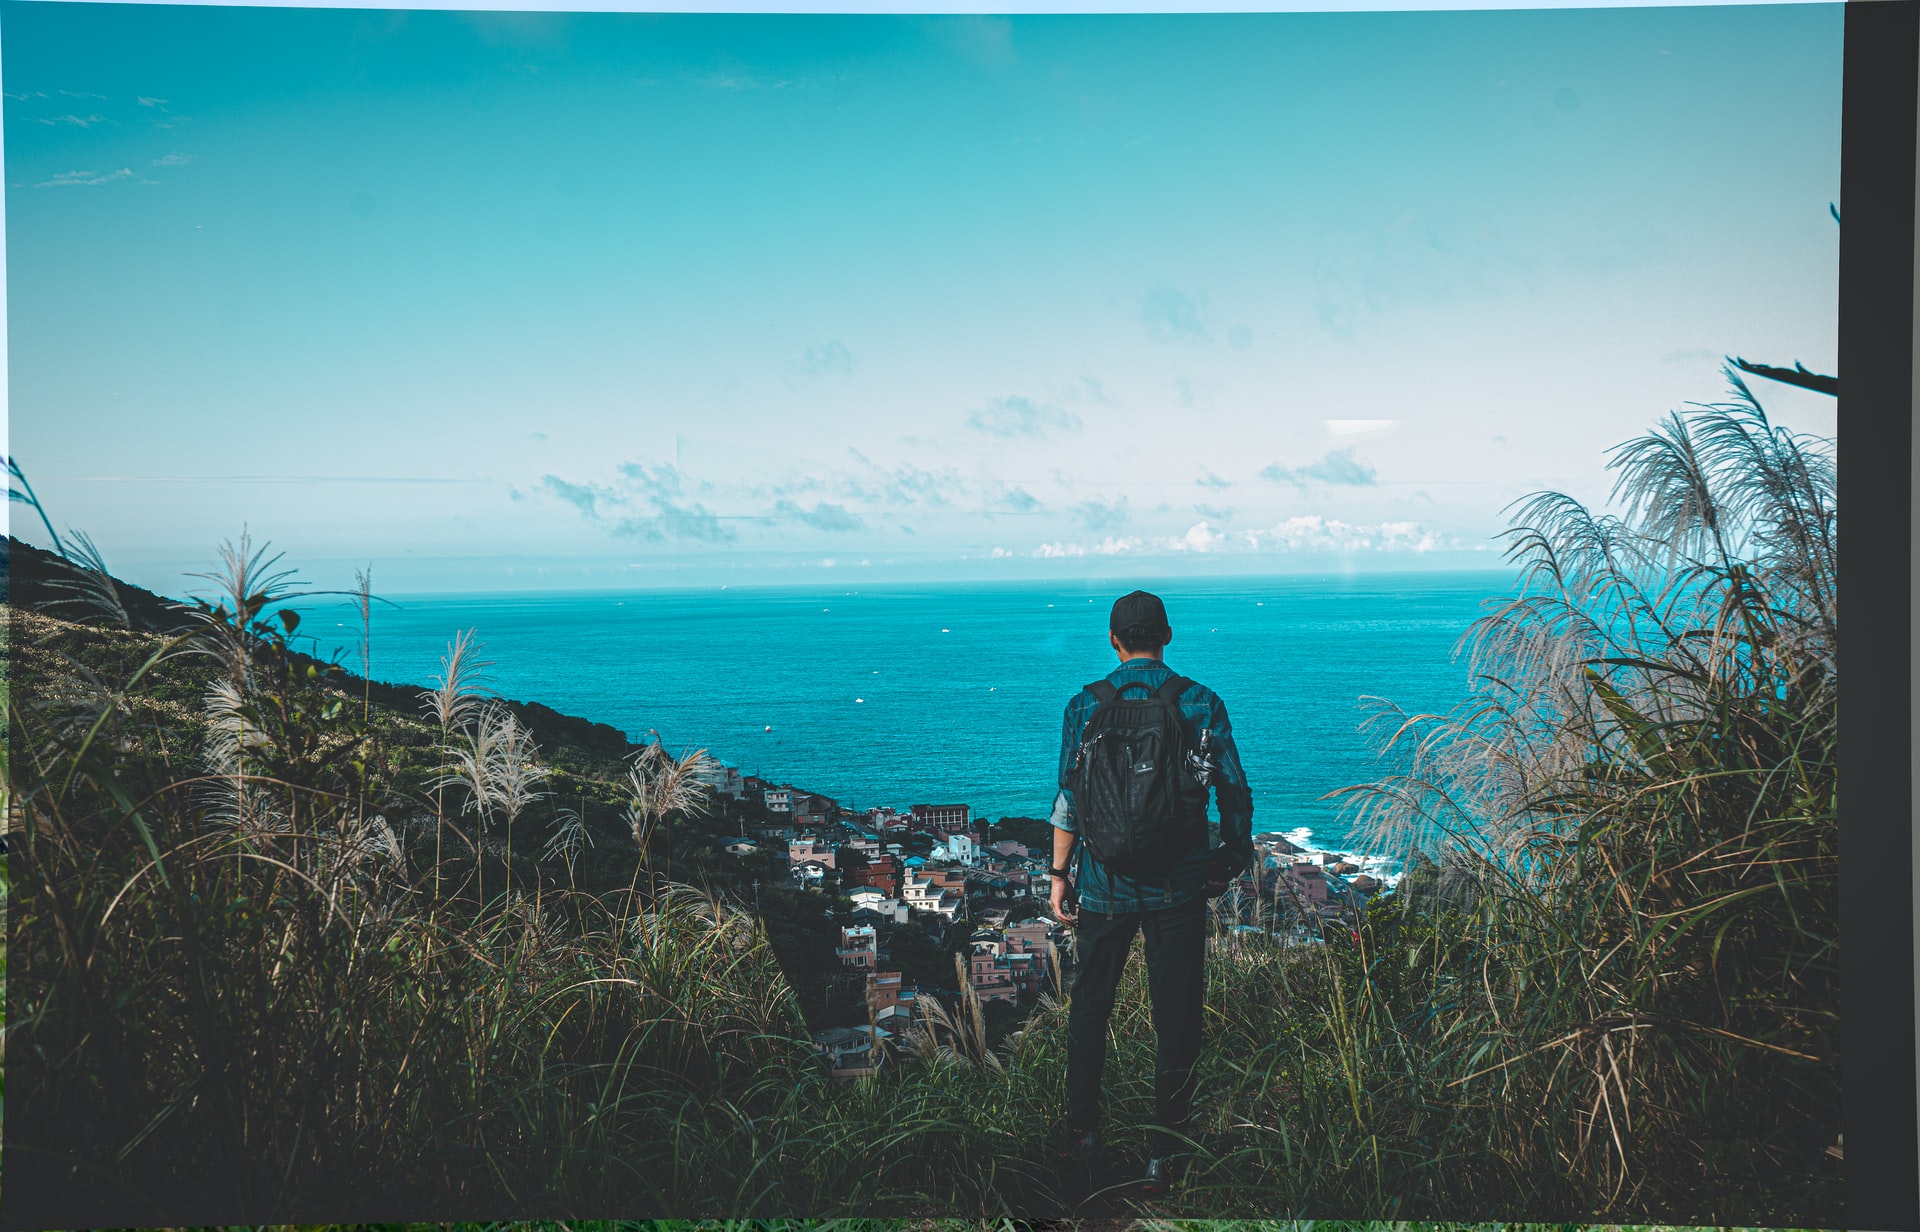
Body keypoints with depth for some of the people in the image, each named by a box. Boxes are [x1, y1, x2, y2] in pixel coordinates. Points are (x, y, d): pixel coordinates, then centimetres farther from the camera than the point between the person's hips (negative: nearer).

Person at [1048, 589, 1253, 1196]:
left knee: (1090, 1006, 19)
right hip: (1179, 886, -1)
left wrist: (1060, 875, 5)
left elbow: (1069, 800, -3)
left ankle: (1083, 1128, 30)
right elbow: (1235, 792, -2)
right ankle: (1160, 1156, 12)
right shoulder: (1201, 703, -4)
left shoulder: (1085, 705, -4)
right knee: (1176, 1016, 8)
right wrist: (1233, 858, 12)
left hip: (1104, 884, 1)